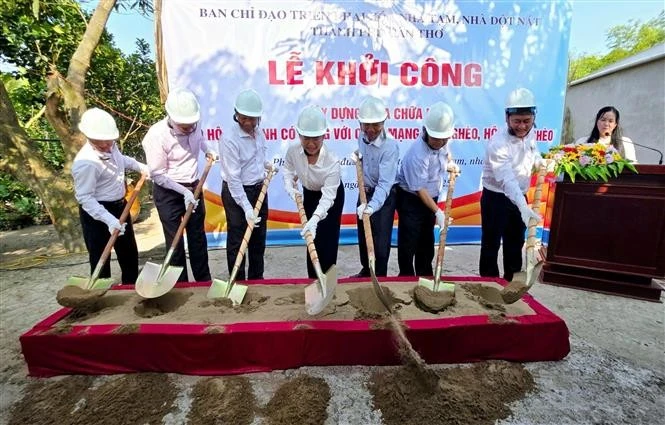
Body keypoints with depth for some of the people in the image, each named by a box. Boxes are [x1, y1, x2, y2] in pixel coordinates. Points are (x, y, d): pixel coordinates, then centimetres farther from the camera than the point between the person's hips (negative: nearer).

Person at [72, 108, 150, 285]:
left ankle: (132, 289, 40)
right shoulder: (85, 163, -28)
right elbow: (85, 198, -27)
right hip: (96, 213, -9)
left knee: (129, 253, 21)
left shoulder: (109, 146, -3)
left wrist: (140, 166, 8)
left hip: (119, 206, 9)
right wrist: (109, 219, -35)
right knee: (100, 259, 4)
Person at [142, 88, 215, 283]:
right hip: (168, 193, -5)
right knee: (175, 241, 4)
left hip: (194, 187, 5)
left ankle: (204, 281, 28)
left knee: (198, 237, 13)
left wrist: (208, 150, 3)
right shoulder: (156, 135, -21)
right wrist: (183, 191, -19)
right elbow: (158, 175, -16)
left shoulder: (194, 126, -6)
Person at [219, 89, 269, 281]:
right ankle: (238, 282, 21)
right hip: (236, 193, -7)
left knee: (259, 238, 17)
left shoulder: (258, 132, 0)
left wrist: (266, 165, 5)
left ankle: (257, 279, 33)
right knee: (237, 241, 5)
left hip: (259, 189, 7)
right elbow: (233, 178, -24)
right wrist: (246, 208, -26)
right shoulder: (230, 140, -22)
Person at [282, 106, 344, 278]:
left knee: (327, 239, -4)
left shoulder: (332, 161, -39)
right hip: (309, 194, 4)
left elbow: (328, 196, -41)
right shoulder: (293, 151, -26)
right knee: (312, 238, 12)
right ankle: (313, 278, 27)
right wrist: (290, 187, -21)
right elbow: (287, 169, -3)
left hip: (332, 196, -4)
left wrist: (315, 218, -56)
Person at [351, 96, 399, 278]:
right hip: (365, 191, 7)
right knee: (363, 235, 19)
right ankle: (366, 270, 39)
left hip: (384, 195, -7)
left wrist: (372, 206, -48)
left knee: (380, 240, -1)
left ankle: (380, 276, 20)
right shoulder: (362, 136, -7)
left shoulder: (390, 146, -29)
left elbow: (385, 183, -35)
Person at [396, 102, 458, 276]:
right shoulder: (417, 154, -30)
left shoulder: (442, 143, -7)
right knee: (408, 242, -2)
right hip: (410, 199, -8)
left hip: (430, 197, 8)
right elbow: (419, 189, -26)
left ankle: (425, 277, 35)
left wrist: (448, 165, 3)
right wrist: (437, 211, -27)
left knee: (427, 241, 18)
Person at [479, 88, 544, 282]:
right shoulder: (498, 143, -27)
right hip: (496, 198, -7)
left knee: (516, 242, 17)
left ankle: (511, 281, 33)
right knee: (491, 244, 2)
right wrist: (523, 207, -49)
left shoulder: (530, 132, -4)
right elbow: (507, 180, -37)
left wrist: (542, 164, -2)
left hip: (519, 197, 7)